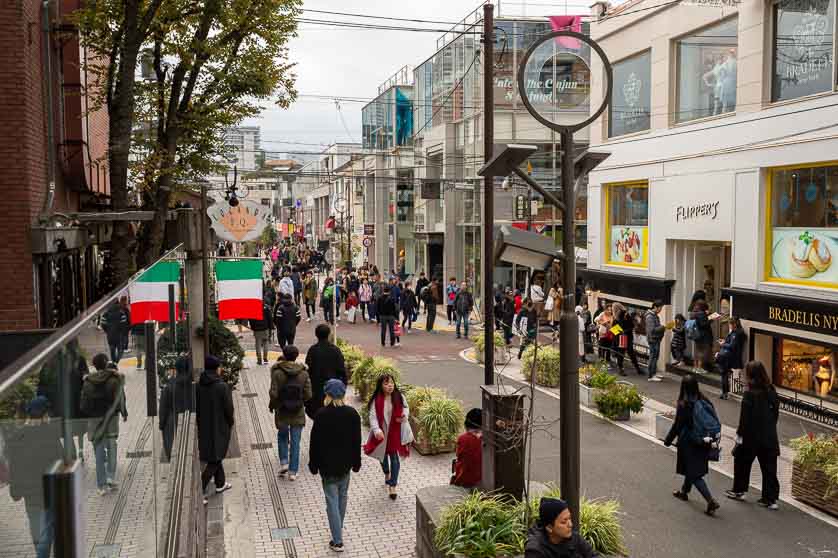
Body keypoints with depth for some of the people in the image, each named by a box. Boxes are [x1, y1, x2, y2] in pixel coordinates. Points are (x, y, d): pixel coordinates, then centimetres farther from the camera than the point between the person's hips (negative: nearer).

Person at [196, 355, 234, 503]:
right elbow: (229, 408, -15)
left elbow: (196, 407, 2)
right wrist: (231, 423, 4)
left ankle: (220, 484, 37)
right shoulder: (222, 386, -19)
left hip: (203, 428, 6)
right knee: (214, 460, 3)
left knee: (215, 456, 23)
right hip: (219, 428, -6)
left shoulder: (198, 386, -4)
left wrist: (200, 423, 14)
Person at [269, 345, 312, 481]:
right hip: (298, 413, 1)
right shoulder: (303, 372, -6)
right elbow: (308, 394, -7)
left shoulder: (277, 372, -13)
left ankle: (284, 462, 8)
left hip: (281, 412, -1)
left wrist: (272, 405, 3)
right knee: (295, 442, 9)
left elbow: (274, 393, -16)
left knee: (282, 436, 23)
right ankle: (293, 471, 11)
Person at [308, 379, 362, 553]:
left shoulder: (321, 414, -16)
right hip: (345, 463, 4)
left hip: (327, 465, -4)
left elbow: (315, 442, -11)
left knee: (332, 501, 2)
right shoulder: (352, 413, -5)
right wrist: (356, 462, 13)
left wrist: (313, 465, 0)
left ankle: (337, 541, 3)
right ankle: (338, 529, 37)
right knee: (342, 496, 21)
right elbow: (357, 441, 2)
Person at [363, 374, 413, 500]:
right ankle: (386, 473, 52)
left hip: (396, 433, -1)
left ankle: (392, 485, 10)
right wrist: (377, 430, -33)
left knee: (395, 458, 0)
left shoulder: (399, 397, -10)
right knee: (383, 455, 21)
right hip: (382, 433, 1)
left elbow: (406, 409, 4)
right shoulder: (376, 400, -14)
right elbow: (373, 417, -18)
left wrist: (404, 417, -19)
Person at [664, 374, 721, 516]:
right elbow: (715, 421, 4)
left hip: (689, 444, -7)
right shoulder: (704, 401, -3)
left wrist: (668, 440, 0)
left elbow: (677, 425, -14)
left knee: (694, 473, 0)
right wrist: (709, 438, 17)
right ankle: (684, 491, 43)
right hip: (703, 443, 7)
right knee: (692, 469, 25)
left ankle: (711, 500, -11)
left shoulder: (684, 405, -19)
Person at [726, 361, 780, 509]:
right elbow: (776, 414, 8)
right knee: (769, 468, 9)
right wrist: (769, 429, 17)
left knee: (742, 463, 16)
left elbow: (745, 418, -17)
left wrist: (739, 434, -8)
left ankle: (739, 490, 29)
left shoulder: (749, 394, -19)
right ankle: (771, 498, 10)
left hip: (751, 437, -5)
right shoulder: (771, 392, 0)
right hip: (770, 438, 5)